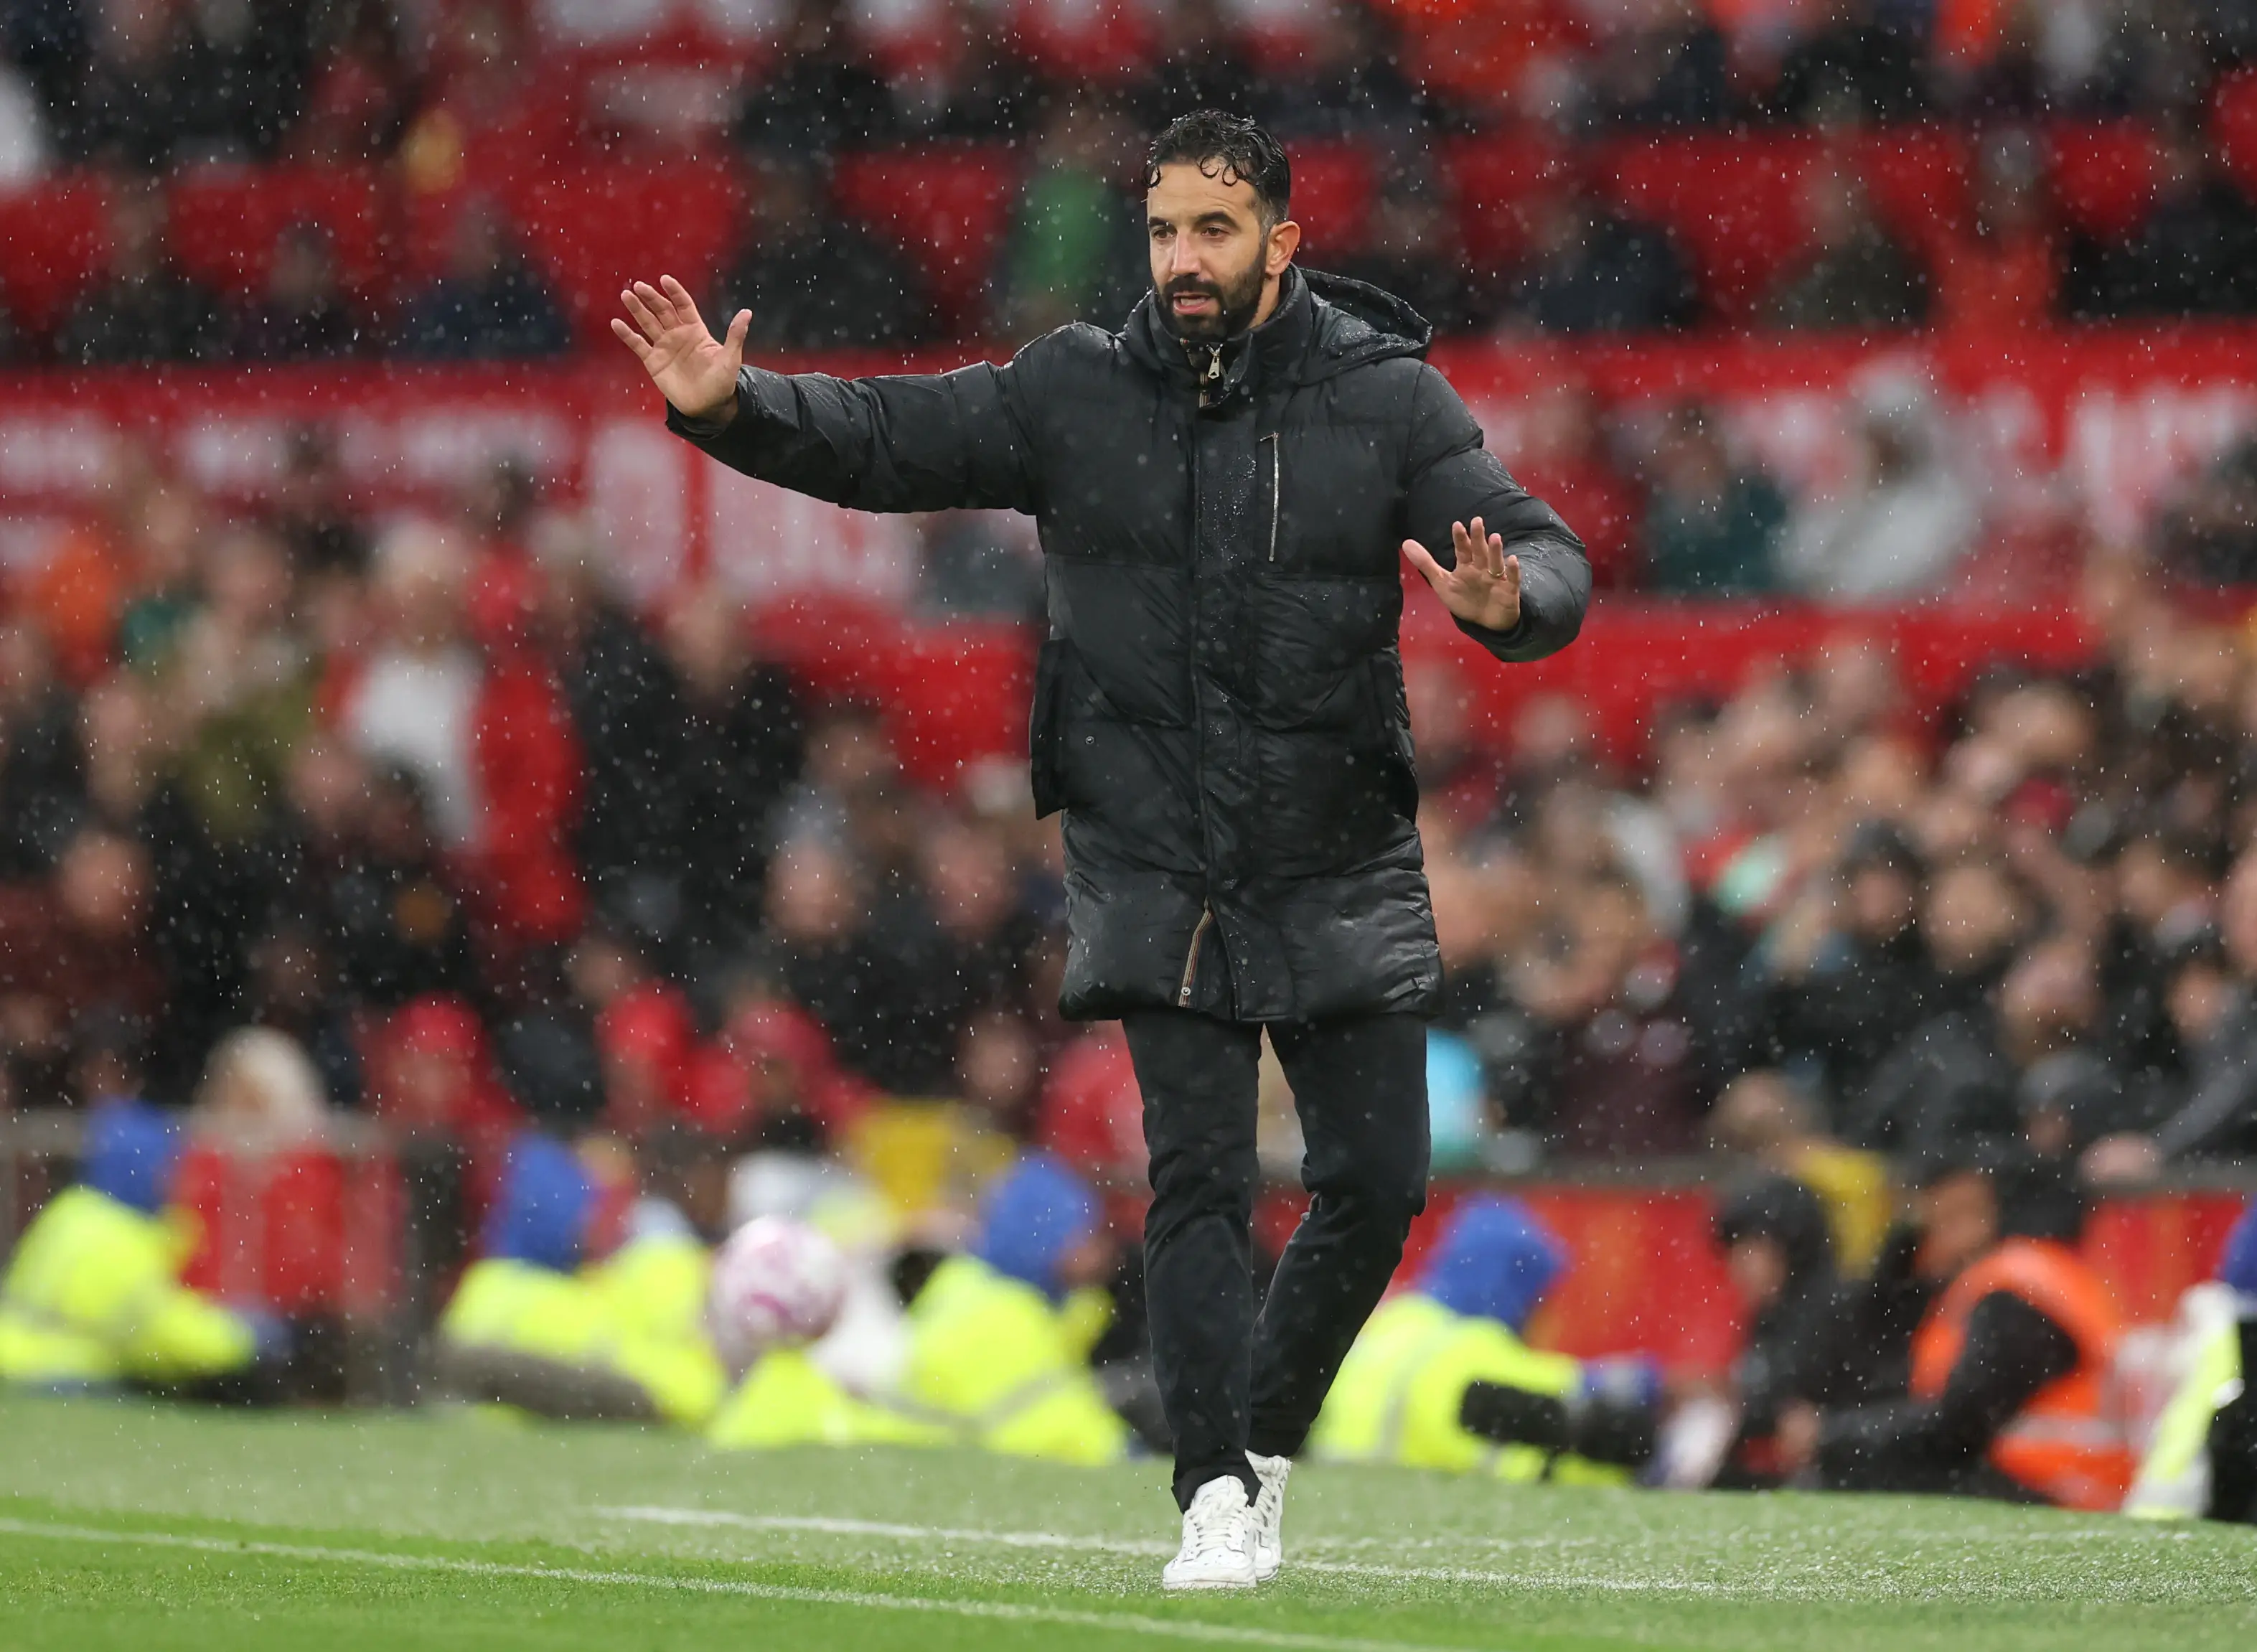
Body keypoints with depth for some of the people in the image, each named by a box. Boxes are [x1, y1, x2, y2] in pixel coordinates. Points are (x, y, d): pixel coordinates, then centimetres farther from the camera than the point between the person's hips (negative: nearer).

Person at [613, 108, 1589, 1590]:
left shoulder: (1386, 400, -5)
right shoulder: (1078, 395, 0)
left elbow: (1551, 555, -10)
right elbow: (886, 439, 2)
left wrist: (1509, 597, -34)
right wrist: (733, 409, -15)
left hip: (1341, 869, 1)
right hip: (1157, 868, -1)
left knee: (1378, 1181, 0)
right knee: (1197, 1173, -11)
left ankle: (1266, 1435, 23)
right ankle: (1218, 1491, -8)